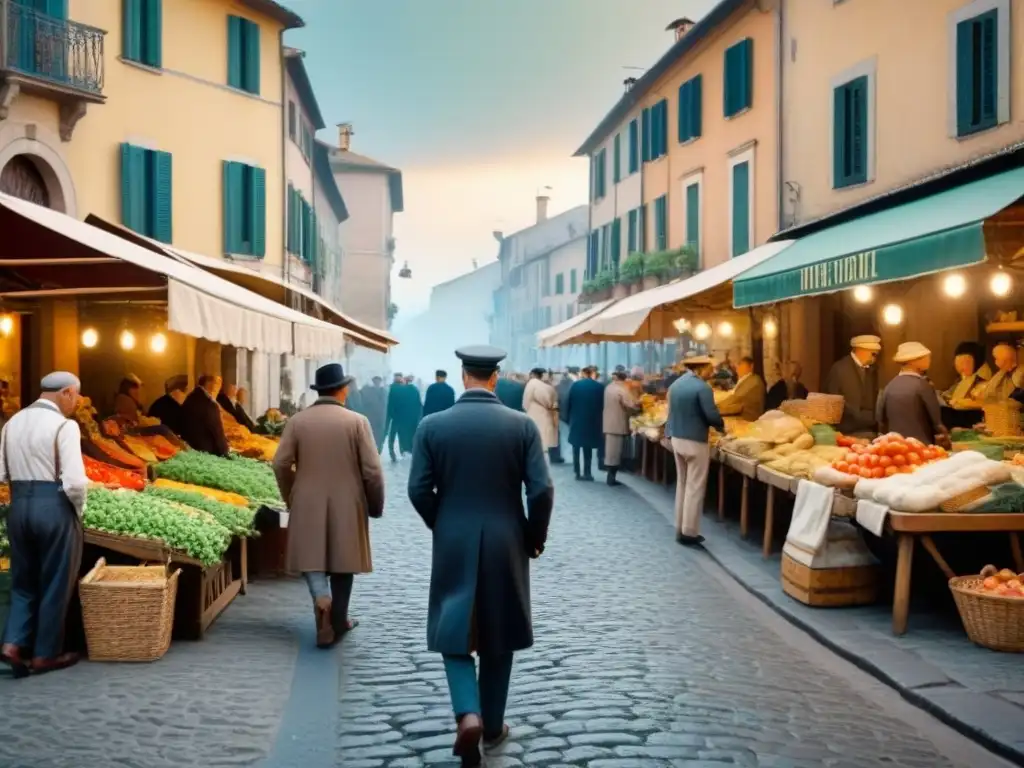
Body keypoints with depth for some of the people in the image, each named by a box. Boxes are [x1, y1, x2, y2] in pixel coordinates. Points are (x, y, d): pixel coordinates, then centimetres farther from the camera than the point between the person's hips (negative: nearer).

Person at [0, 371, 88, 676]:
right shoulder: (64, 425, -14)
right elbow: (74, 480, -19)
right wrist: (79, 508, -3)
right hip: (54, 507, -6)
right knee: (55, 583, 8)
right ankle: (45, 654, 17)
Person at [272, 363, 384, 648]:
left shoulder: (297, 421, -2)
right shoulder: (357, 421, -7)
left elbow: (281, 464, -4)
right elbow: (372, 470, -9)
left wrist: (290, 498, 12)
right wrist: (375, 505, 5)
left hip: (307, 504, 1)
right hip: (347, 504, -1)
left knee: (312, 557, 9)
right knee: (342, 561, 12)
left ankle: (321, 598, -18)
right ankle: (338, 621, 17)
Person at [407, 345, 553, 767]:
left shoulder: (432, 425, -6)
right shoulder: (522, 425, -7)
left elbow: (419, 490, -6)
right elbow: (541, 490, -10)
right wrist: (535, 537, 6)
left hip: (454, 546, 0)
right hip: (506, 545, 1)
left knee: (454, 633, 10)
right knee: (497, 636, 15)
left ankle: (468, 714, -11)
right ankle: (493, 725, 25)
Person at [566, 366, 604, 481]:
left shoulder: (575, 385, 0)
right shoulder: (599, 387, -4)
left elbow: (568, 403, 0)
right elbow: (603, 405, -3)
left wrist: (569, 418, 8)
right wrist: (599, 420, 8)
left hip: (576, 420, 1)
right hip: (592, 421, -1)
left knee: (576, 447, 11)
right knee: (588, 448, 4)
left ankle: (577, 472, 9)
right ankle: (587, 473, 0)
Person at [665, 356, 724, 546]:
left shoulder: (675, 384, 8)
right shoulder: (702, 387, -18)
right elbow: (712, 415, -19)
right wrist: (721, 427, 1)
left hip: (676, 438, 8)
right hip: (694, 441, -8)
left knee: (682, 484, 16)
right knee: (694, 488, 0)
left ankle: (680, 529, 21)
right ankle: (689, 533, 2)